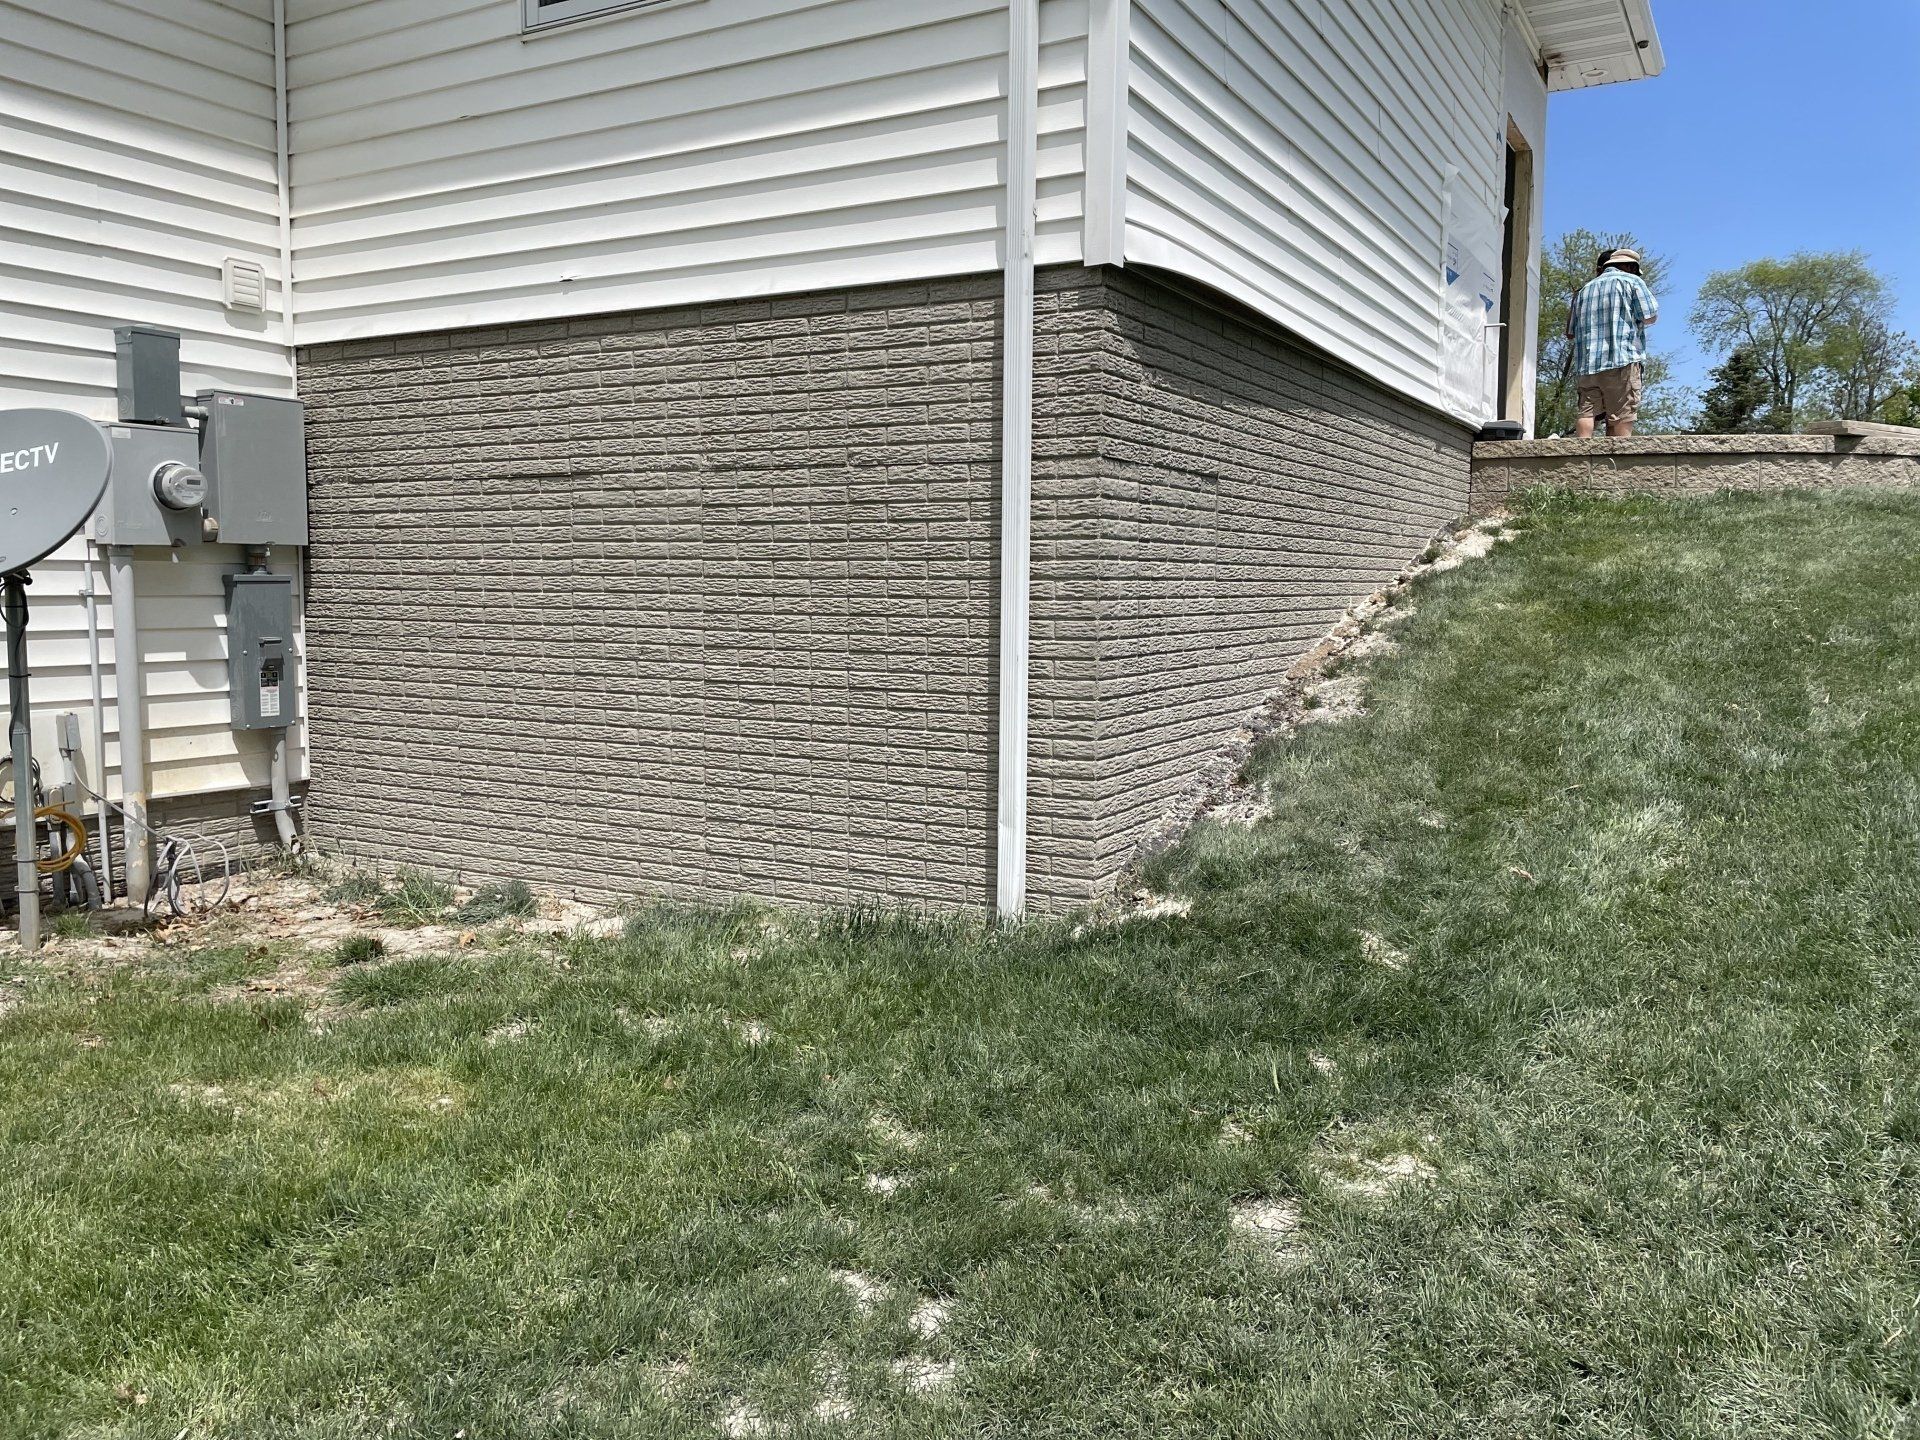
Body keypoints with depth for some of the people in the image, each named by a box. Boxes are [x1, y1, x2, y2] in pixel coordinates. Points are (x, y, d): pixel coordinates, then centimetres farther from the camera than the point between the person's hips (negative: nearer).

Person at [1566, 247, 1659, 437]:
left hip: (1587, 362, 5)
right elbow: (1650, 316, 1)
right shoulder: (1631, 281, 8)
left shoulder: (1585, 289, 23)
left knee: (1587, 412, -4)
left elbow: (1571, 332, 21)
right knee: (1621, 416, -8)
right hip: (1623, 358, -5)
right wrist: (1632, 318, 21)